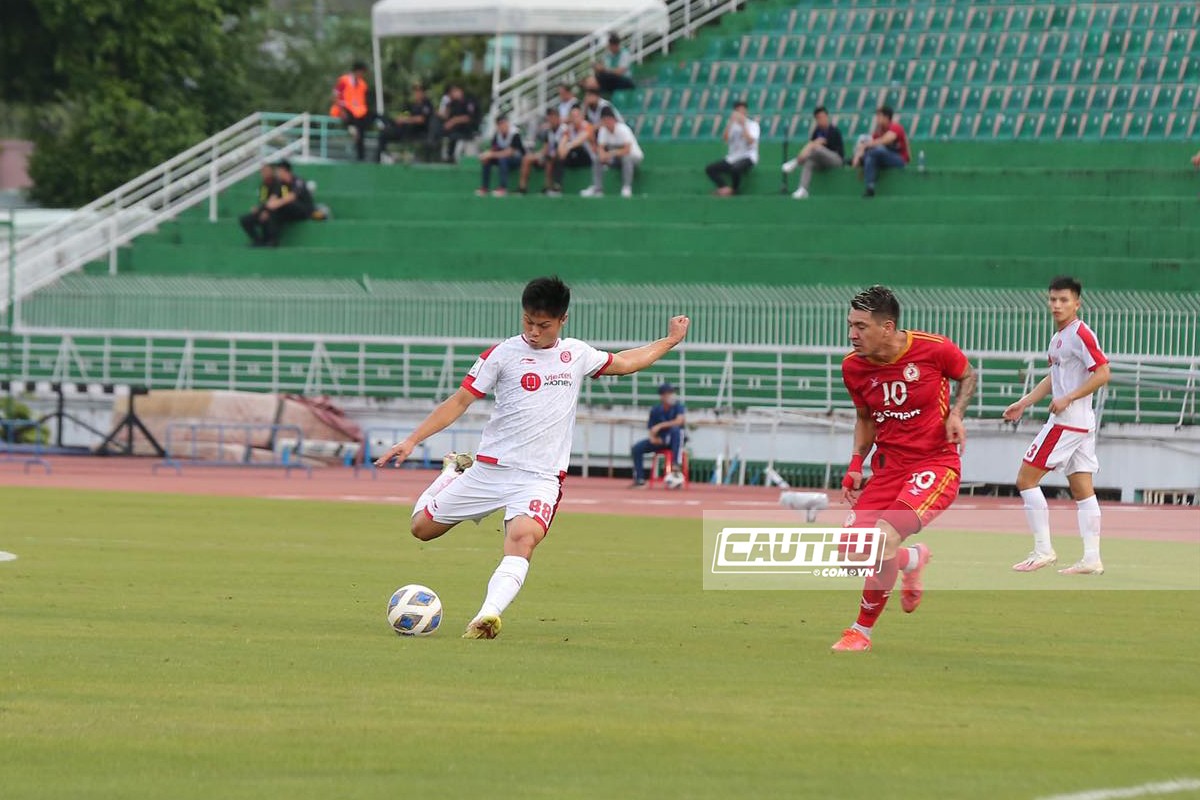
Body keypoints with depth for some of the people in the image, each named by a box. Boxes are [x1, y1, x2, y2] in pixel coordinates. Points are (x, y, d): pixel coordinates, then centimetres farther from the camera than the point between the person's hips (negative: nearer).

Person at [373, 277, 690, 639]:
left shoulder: (577, 354, 10)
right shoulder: (502, 355, -2)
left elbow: (623, 363, 30)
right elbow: (459, 401, -2)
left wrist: (669, 341, 31)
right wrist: (412, 440, -10)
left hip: (541, 477, 0)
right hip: (491, 469, 0)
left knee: (523, 538, -30)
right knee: (423, 527, 7)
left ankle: (488, 616, -45)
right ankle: (454, 473, 37)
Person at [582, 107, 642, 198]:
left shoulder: (623, 129, -25)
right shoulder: (603, 130, -8)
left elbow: (627, 150, -33)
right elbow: (600, 148, -8)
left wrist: (611, 154, -37)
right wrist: (602, 155, -31)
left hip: (634, 157, -6)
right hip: (616, 159, 6)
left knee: (626, 158, -39)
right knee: (597, 159, -13)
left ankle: (627, 188, -32)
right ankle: (597, 188, -12)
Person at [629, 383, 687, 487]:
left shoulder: (678, 406, -9)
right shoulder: (655, 411, 0)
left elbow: (679, 421, -28)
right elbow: (652, 430, 5)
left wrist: (660, 426, -28)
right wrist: (653, 438, -19)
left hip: (675, 440, -4)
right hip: (660, 440, 4)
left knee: (675, 429, -38)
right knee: (637, 448, -12)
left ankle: (677, 463, -41)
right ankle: (639, 478, -4)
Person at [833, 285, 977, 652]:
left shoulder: (934, 349, -14)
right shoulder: (853, 367, -2)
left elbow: (968, 376, 8)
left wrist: (956, 413, -11)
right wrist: (856, 465, 3)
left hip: (935, 463, -5)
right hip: (887, 466, 5)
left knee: (885, 537, -28)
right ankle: (913, 559, 28)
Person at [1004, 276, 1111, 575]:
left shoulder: (1080, 334, -14)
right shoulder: (1058, 338, 16)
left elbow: (1102, 373, -20)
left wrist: (1068, 399, -20)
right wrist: (1023, 403, 22)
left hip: (1067, 421, -10)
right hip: (1081, 425, 10)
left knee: (1026, 479, -5)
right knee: (1081, 488, 6)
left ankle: (1043, 550, -6)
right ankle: (1092, 558, 4)